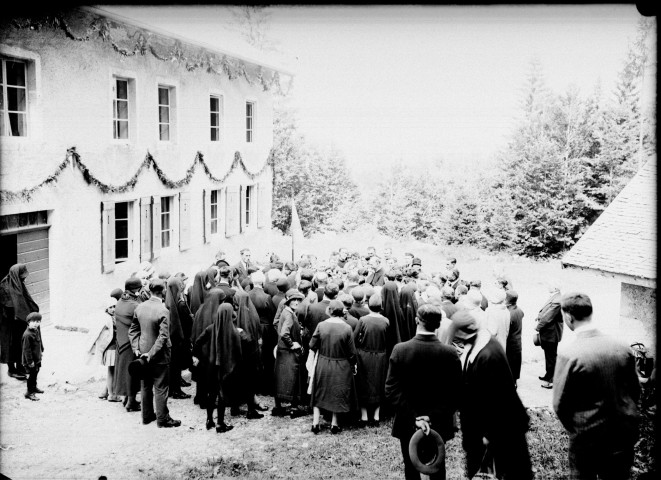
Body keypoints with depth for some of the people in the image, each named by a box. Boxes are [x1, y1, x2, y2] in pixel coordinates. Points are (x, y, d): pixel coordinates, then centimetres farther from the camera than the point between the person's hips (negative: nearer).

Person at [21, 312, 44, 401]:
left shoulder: (37, 330, 0)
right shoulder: (27, 335, -28)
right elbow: (26, 349, -25)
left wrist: (41, 350, 24)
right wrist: (30, 361, -22)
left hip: (37, 358, 9)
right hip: (31, 360, -9)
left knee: (36, 372, 22)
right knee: (31, 375, -1)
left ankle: (34, 387, 40)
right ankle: (29, 392, 11)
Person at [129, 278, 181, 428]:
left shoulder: (139, 307, -1)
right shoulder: (163, 311, -22)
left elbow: (133, 330, 5)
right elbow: (163, 337, -24)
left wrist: (136, 348, 3)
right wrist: (152, 354, -18)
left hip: (143, 354, 6)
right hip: (159, 356, -6)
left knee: (146, 386, 18)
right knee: (160, 388, 5)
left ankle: (147, 416, 29)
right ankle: (162, 419, 14)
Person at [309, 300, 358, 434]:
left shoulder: (321, 325, -13)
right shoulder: (346, 328, -15)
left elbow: (312, 345, -5)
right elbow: (352, 352, -9)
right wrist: (353, 365, 7)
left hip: (322, 365, 1)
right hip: (341, 368, -1)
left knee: (319, 394, 16)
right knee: (337, 395, 15)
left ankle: (315, 423, 15)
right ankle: (334, 424, 18)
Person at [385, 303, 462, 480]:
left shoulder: (400, 350, -16)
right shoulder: (449, 353, -14)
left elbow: (391, 390, -18)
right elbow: (456, 395, -16)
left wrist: (415, 417, -20)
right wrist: (433, 416, -16)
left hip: (407, 424, 0)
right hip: (439, 424, 1)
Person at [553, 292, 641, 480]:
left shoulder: (568, 354, -20)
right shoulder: (623, 348, -6)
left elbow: (559, 404, -13)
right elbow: (635, 391, 5)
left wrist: (573, 428, 5)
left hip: (587, 436, -4)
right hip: (625, 433, 4)